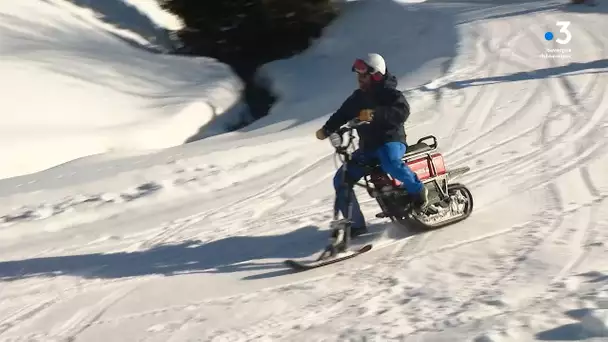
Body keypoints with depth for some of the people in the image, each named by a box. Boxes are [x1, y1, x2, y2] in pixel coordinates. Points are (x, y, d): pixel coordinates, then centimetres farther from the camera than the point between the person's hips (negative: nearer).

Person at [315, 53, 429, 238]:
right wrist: (326, 129, -8)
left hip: (391, 140, -7)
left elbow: (402, 111, -29)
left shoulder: (389, 93, -11)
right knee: (341, 180, -3)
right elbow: (342, 114, 10)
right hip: (367, 146, 7)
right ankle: (356, 224, 8)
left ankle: (418, 190, -13)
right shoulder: (358, 97, 11)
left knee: (390, 163, -42)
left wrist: (376, 114, -42)